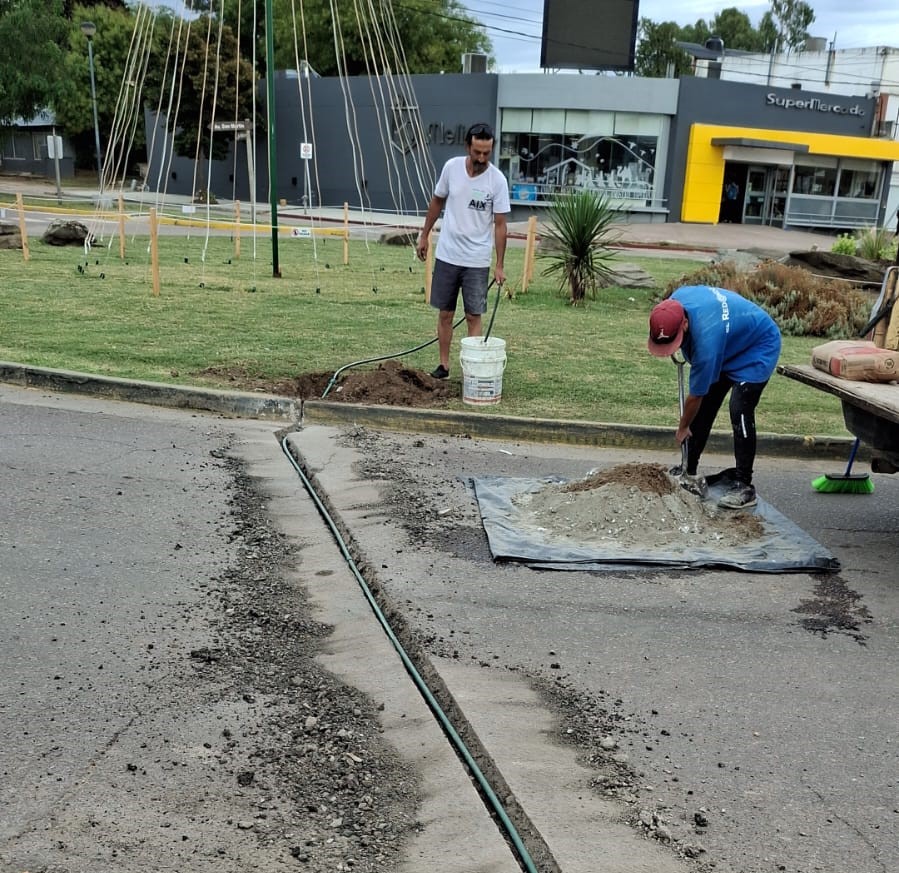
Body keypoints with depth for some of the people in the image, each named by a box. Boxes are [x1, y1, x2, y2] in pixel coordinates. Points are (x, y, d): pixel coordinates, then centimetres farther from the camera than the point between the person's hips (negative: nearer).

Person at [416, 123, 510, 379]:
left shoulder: (497, 180, -12)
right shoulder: (451, 167, -4)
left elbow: (499, 224, -10)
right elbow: (437, 202, 11)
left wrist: (499, 265, -13)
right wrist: (424, 235, 13)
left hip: (477, 261, -3)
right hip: (447, 255, 3)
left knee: (474, 316, 0)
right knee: (445, 313, 9)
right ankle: (444, 365, 19)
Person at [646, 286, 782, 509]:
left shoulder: (706, 341, -41)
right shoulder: (676, 300, -22)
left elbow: (695, 395, -26)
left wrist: (683, 427, -9)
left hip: (759, 348, -9)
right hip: (731, 343, 9)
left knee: (740, 411, -23)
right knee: (704, 409, 3)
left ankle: (744, 486, -17)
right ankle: (691, 472, 12)